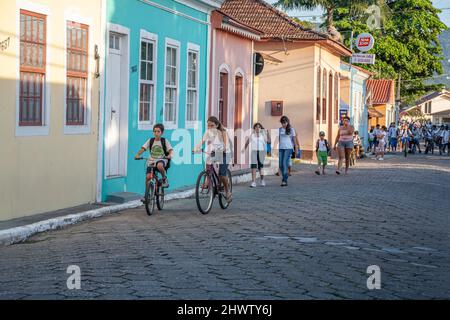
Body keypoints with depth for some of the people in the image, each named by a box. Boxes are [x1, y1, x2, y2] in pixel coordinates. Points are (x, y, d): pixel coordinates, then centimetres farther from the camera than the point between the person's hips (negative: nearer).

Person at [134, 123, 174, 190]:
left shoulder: (165, 141, 2)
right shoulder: (150, 141, 7)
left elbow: (171, 150, -7)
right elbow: (143, 148, -2)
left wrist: (170, 155, -31)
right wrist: (137, 155, -21)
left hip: (162, 160, -3)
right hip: (152, 161, 3)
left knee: (159, 165, -39)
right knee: (148, 177, -15)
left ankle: (164, 178, -12)